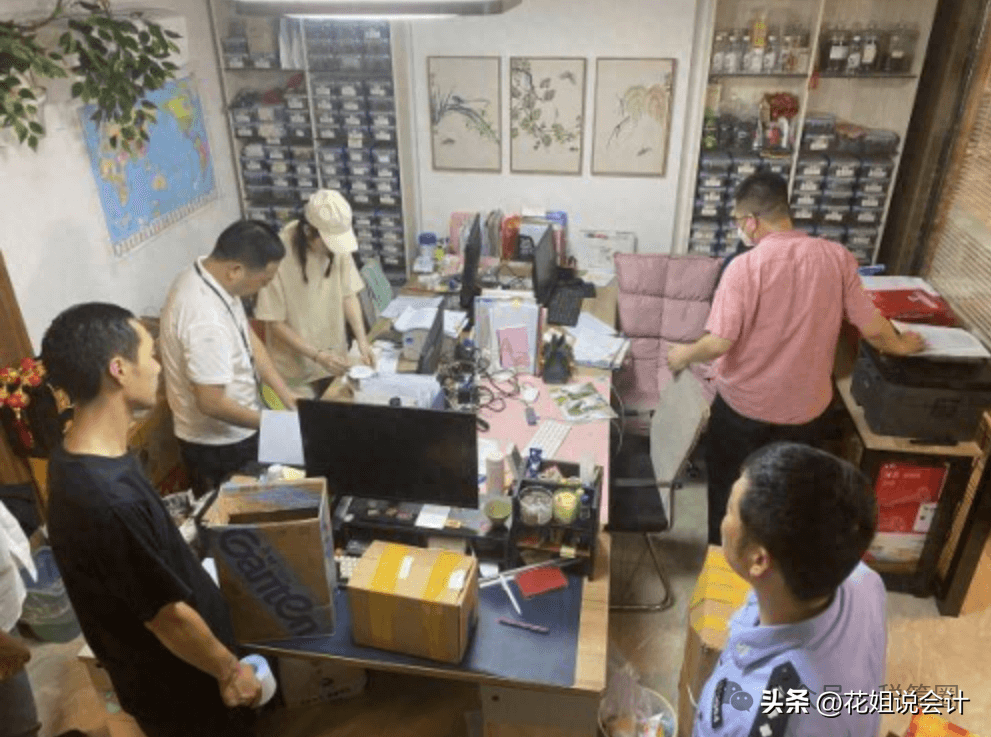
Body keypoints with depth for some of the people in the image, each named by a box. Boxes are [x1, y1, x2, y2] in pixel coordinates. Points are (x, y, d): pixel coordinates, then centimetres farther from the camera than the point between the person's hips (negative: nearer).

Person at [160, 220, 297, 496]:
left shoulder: (208, 276, -6)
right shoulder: (206, 320, -35)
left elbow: (248, 337, 3)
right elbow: (211, 404, -30)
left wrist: (286, 395, -1)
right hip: (220, 445, -9)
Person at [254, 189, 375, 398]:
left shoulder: (337, 244, -11)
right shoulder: (279, 255, -23)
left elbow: (348, 295, 0)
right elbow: (275, 323, -16)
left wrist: (362, 340, -13)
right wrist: (317, 356, -23)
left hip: (335, 358, 4)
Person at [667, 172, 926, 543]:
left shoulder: (745, 266, -21)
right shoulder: (837, 257, -8)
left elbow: (719, 343, -24)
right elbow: (872, 328, -2)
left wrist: (684, 355, -3)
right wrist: (901, 345, 19)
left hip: (743, 405, -3)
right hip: (805, 408, 4)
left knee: (729, 488, 20)